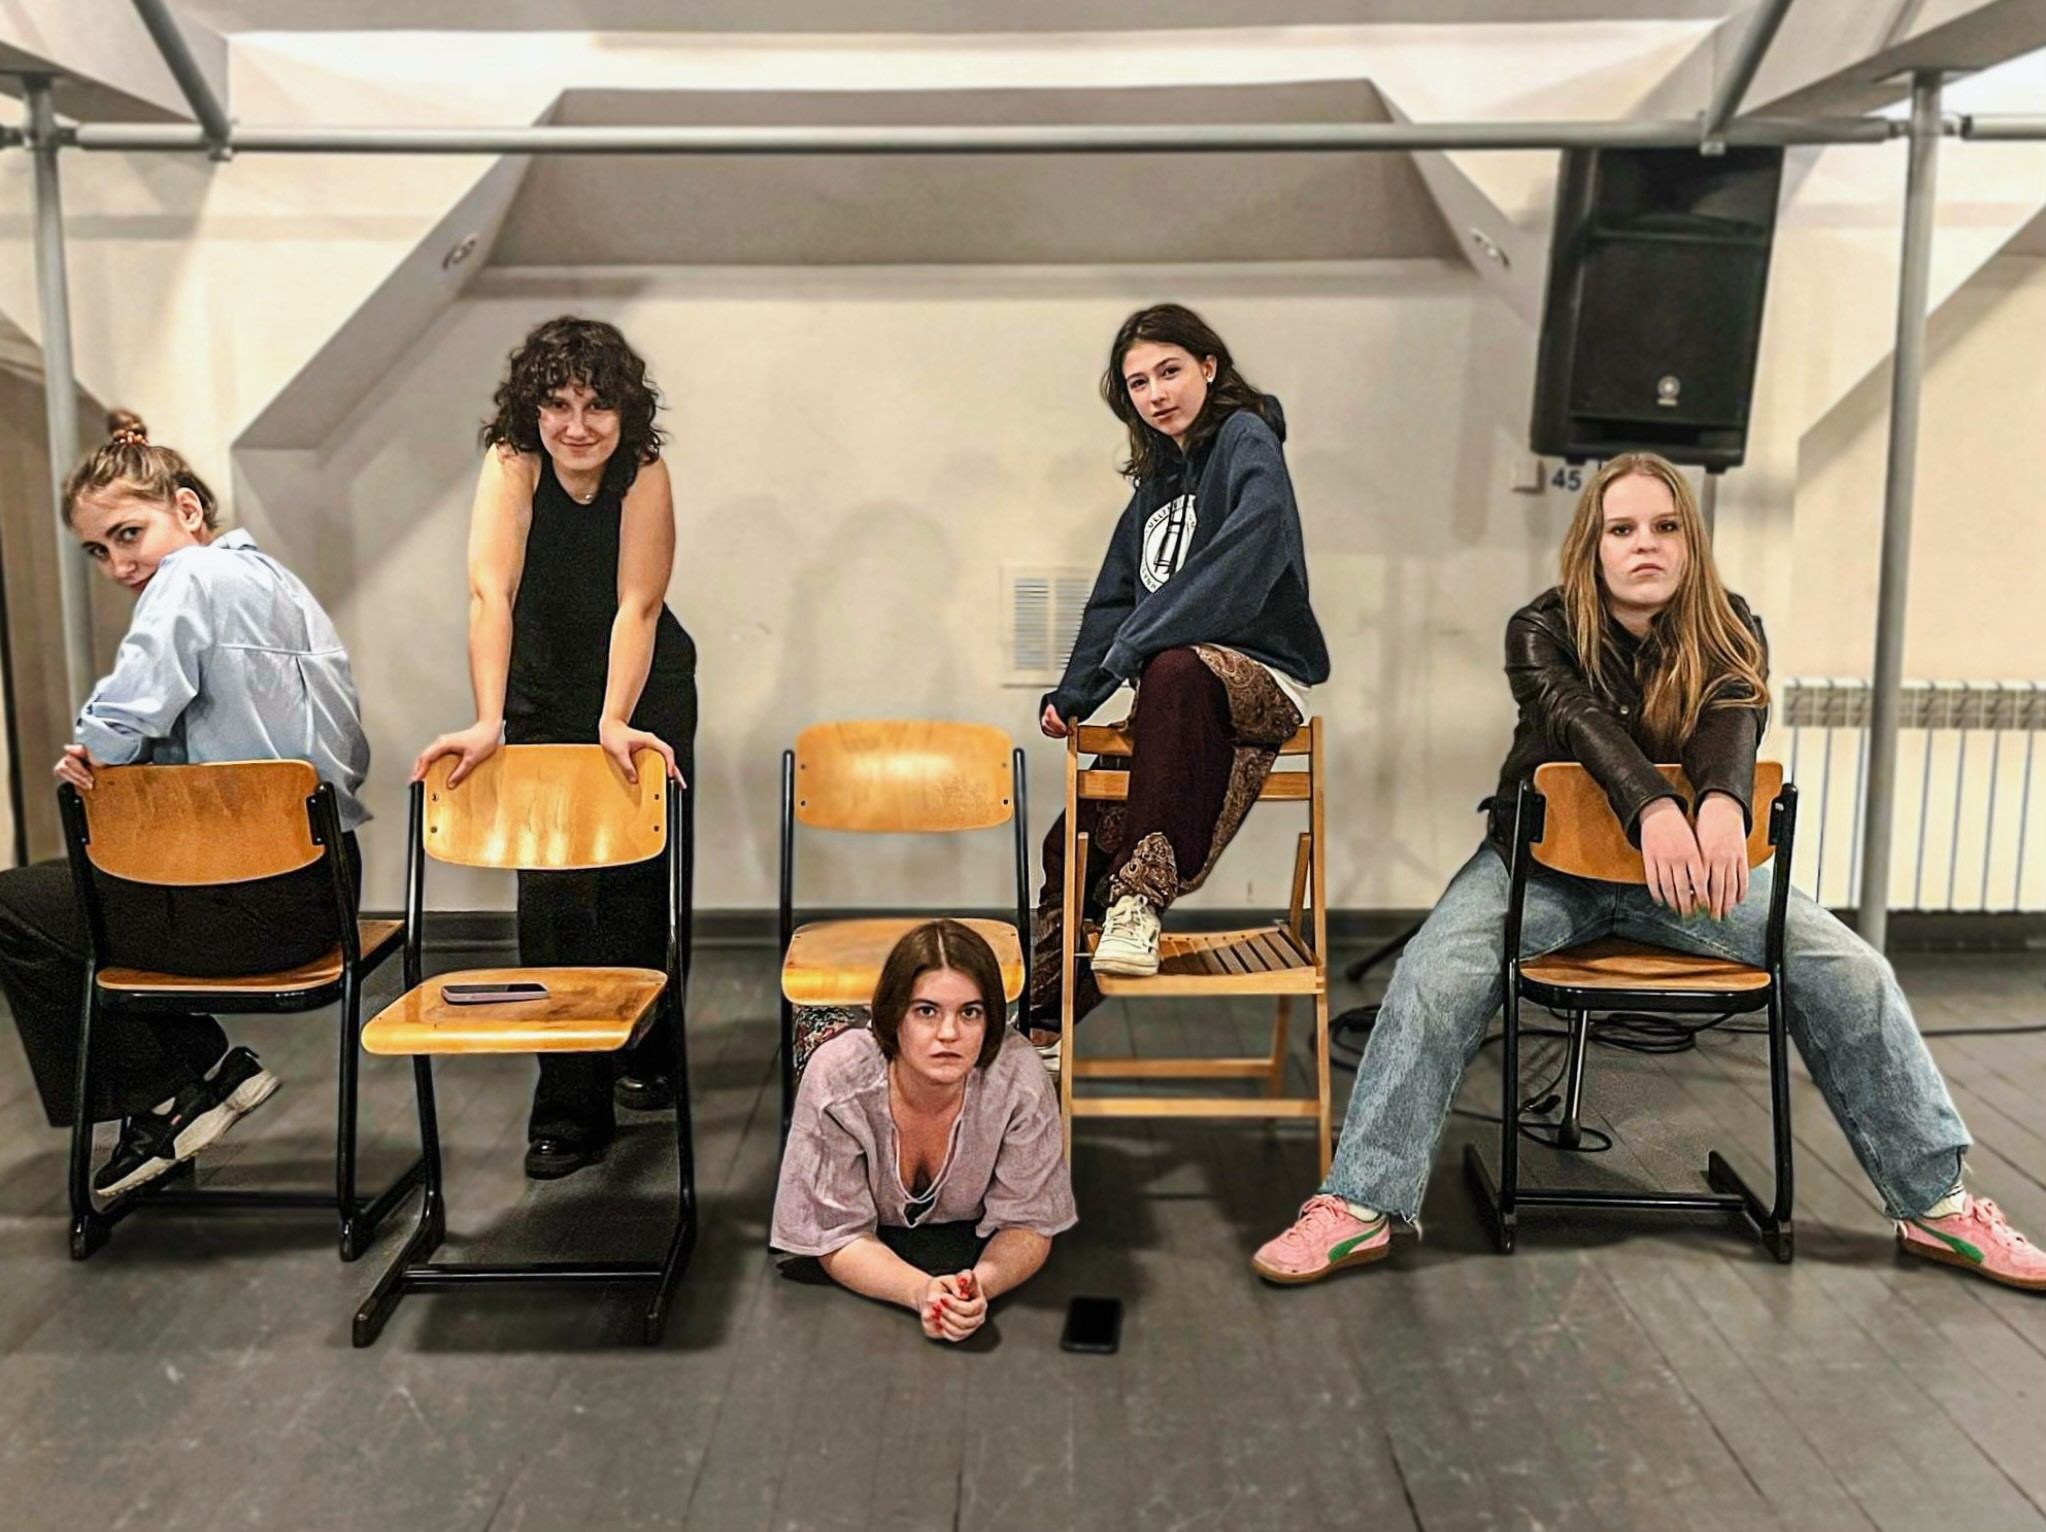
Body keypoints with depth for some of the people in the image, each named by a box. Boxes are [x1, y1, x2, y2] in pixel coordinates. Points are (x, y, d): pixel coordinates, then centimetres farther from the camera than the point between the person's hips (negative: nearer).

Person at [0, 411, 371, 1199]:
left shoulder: (193, 576, -13)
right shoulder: (269, 575, 16)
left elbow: (120, 721, -23)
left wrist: (93, 748, 1)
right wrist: (106, 757, 4)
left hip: (263, 902, -10)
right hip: (319, 880, 10)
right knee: (77, 883, 29)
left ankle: (162, 1100, 16)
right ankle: (204, 1070, 25)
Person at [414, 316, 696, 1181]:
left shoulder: (644, 474, -18)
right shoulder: (511, 463, -19)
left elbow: (637, 605, -22)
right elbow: (489, 591, -30)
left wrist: (615, 723, -32)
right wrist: (488, 722, -40)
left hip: (643, 693, 0)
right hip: (543, 696, 0)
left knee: (635, 882, 5)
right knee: (549, 897, -5)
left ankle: (642, 1056, 27)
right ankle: (570, 1105, 0)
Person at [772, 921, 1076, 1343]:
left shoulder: (1018, 1079, -27)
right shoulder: (837, 1079, -29)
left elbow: (1027, 1225, -17)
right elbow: (839, 1236, -20)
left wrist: (982, 1283, -40)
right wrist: (922, 1291, -40)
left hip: (969, 1239, -1)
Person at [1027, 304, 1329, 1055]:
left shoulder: (1246, 441, -5)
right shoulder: (1159, 473, 18)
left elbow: (1244, 557, -23)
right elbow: (1113, 596, 16)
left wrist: (1126, 654, -26)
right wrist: (1071, 693, 1)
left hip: (1261, 680, -7)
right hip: (1179, 705, 8)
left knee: (1175, 670, -40)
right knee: (1075, 844, -2)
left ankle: (1141, 898, -37)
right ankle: (1040, 1027, 10)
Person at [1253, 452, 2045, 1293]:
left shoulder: (1729, 633, -1)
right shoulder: (1543, 629, -7)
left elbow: (1732, 718, -22)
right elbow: (1578, 717, -26)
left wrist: (1722, 803, -46)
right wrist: (1653, 809, -46)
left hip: (1686, 868, 2)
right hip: (1544, 861, -2)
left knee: (1852, 971, -14)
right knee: (1436, 975, -28)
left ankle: (1935, 1203, 2)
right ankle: (1359, 1204, -24)